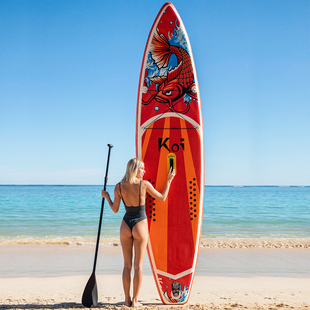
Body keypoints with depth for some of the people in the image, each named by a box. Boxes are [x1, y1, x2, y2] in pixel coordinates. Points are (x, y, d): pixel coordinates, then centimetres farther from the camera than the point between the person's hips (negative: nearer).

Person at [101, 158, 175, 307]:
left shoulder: (119, 187, -5)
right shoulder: (144, 184, -11)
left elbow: (115, 209, 2)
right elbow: (162, 198, 0)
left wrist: (106, 196, 18)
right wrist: (169, 180, 11)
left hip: (125, 225, 3)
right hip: (140, 225, -3)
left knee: (127, 265, 12)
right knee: (138, 265, 6)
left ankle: (127, 299, 16)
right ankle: (134, 301, 9)